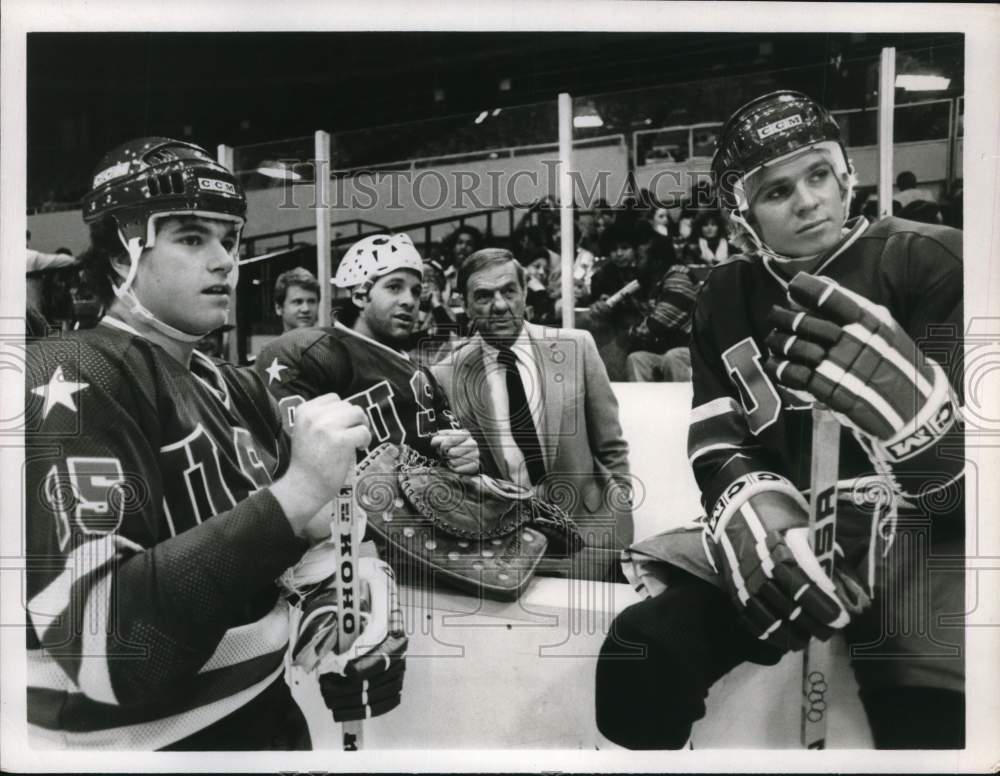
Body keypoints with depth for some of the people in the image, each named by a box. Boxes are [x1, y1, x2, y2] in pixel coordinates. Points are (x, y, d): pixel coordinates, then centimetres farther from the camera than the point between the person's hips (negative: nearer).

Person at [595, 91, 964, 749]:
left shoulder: (932, 261, -3)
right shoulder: (729, 294, 9)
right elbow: (714, 433, 2)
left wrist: (918, 408, -34)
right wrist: (748, 498, -21)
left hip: (919, 534, -2)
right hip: (788, 531, 3)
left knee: (935, 726, -24)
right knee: (639, 659, -18)